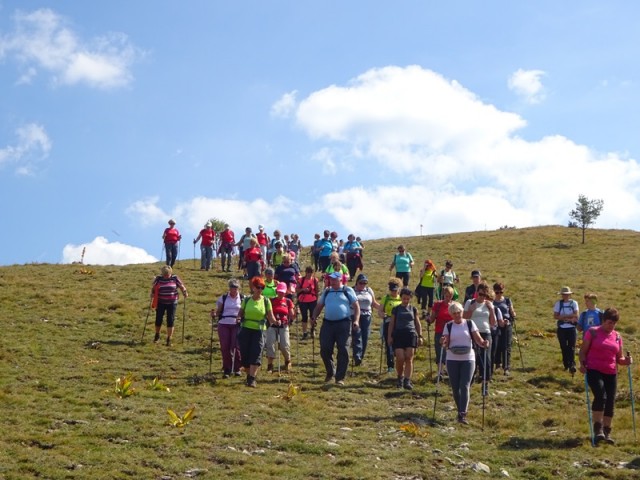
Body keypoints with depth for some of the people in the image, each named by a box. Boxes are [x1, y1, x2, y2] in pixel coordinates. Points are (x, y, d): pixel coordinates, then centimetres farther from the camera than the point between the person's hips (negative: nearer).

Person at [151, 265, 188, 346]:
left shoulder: (175, 278, -4)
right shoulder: (158, 278, -4)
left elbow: (181, 286, 5)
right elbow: (153, 287, 3)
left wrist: (184, 292, -8)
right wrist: (152, 293, -12)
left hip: (172, 303, 0)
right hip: (161, 303, 0)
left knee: (170, 321, -2)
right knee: (158, 319, 6)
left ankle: (169, 339, 7)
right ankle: (157, 335, 33)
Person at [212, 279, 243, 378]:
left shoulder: (243, 299, 6)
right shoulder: (223, 298, 10)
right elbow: (218, 311, 9)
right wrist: (214, 315, -12)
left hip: (237, 325, -1)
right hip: (223, 325, 1)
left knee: (236, 347, -6)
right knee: (225, 348, -2)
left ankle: (237, 369, 9)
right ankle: (227, 370, 7)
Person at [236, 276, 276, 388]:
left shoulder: (266, 301, 2)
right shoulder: (247, 300, 5)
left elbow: (270, 317, 1)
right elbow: (240, 312, 10)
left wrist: (274, 321, -20)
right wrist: (238, 318, -12)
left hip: (259, 330, -2)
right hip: (246, 329, 2)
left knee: (256, 354, -12)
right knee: (245, 354, 2)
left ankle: (252, 379, -14)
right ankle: (249, 376, 21)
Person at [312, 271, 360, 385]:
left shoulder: (347, 290, 5)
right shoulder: (327, 291, 17)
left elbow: (356, 306, 2)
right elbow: (319, 306, 21)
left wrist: (356, 320, -10)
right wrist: (314, 317, 3)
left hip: (343, 324, -3)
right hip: (328, 323, 4)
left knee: (343, 351, -3)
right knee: (324, 350, 0)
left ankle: (340, 378, 3)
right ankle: (330, 372, 22)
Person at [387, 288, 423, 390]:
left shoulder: (413, 309, 12)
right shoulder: (396, 309, 9)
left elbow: (417, 323, 17)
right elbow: (392, 323, 10)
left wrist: (420, 335, 11)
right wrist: (389, 336, 4)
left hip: (411, 335, 1)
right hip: (398, 335, -1)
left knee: (409, 359, -6)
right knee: (400, 358, -8)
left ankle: (407, 381, -8)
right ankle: (400, 378, 13)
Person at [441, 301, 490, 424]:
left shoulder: (469, 324, 3)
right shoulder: (448, 326, 6)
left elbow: (478, 339, -2)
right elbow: (446, 344, 0)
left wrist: (483, 344, -23)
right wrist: (444, 343, -23)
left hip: (468, 359, -2)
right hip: (452, 360, 2)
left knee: (464, 386, -11)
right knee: (455, 387, 4)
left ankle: (462, 414, -14)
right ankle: (461, 410, 21)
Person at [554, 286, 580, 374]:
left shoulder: (574, 303, 2)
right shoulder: (558, 303, 4)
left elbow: (576, 315, -9)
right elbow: (555, 316, -6)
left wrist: (563, 316, -13)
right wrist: (569, 317, -14)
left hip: (571, 328, -2)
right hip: (561, 328, 2)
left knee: (571, 347, -9)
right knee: (564, 347, 7)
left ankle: (572, 366, -15)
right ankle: (566, 365, 18)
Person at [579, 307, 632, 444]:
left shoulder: (617, 336, 10)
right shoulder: (592, 332, -1)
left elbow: (619, 358, 15)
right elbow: (583, 350, 0)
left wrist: (626, 361, -7)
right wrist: (582, 364, -16)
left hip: (611, 373, 5)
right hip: (594, 371, -5)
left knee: (610, 402, 4)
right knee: (600, 396, -24)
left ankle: (606, 432, 18)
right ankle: (598, 429, -14)